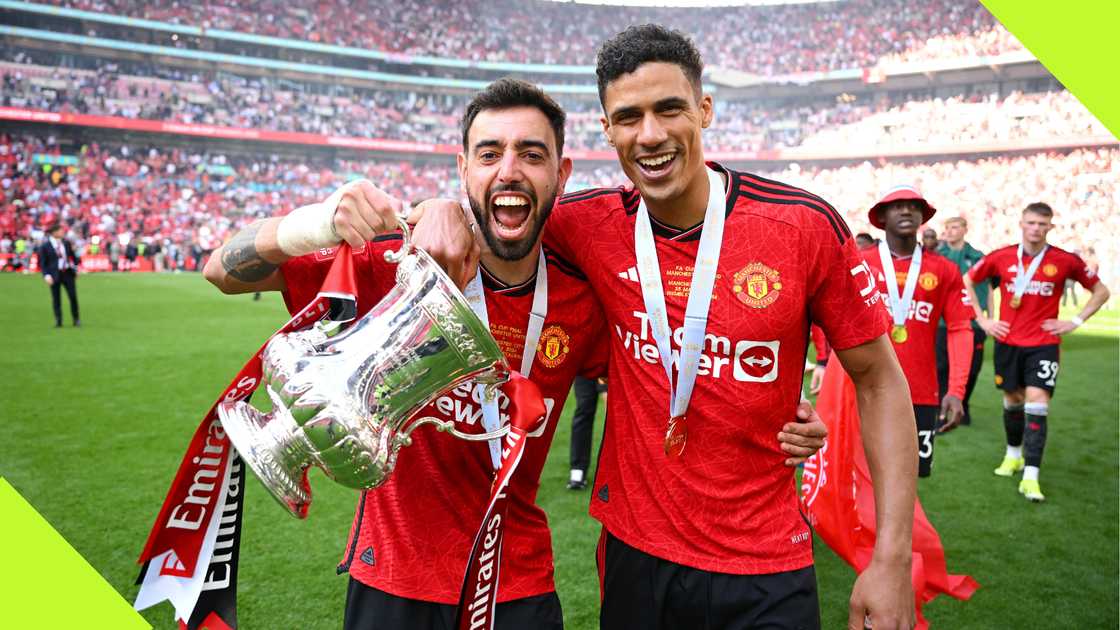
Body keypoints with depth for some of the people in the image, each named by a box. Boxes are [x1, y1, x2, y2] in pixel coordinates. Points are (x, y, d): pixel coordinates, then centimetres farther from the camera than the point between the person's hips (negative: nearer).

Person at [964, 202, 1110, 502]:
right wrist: (982, 320, 4)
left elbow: (1101, 291, 9)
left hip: (1044, 344, -2)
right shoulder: (1002, 257, -3)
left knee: (1037, 403, -13)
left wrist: (1075, 321, -1)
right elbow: (967, 280, 9)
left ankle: (1030, 477, -11)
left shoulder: (1066, 261, -4)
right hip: (1007, 342, 2)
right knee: (1012, 400, 14)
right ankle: (1013, 455, 37)